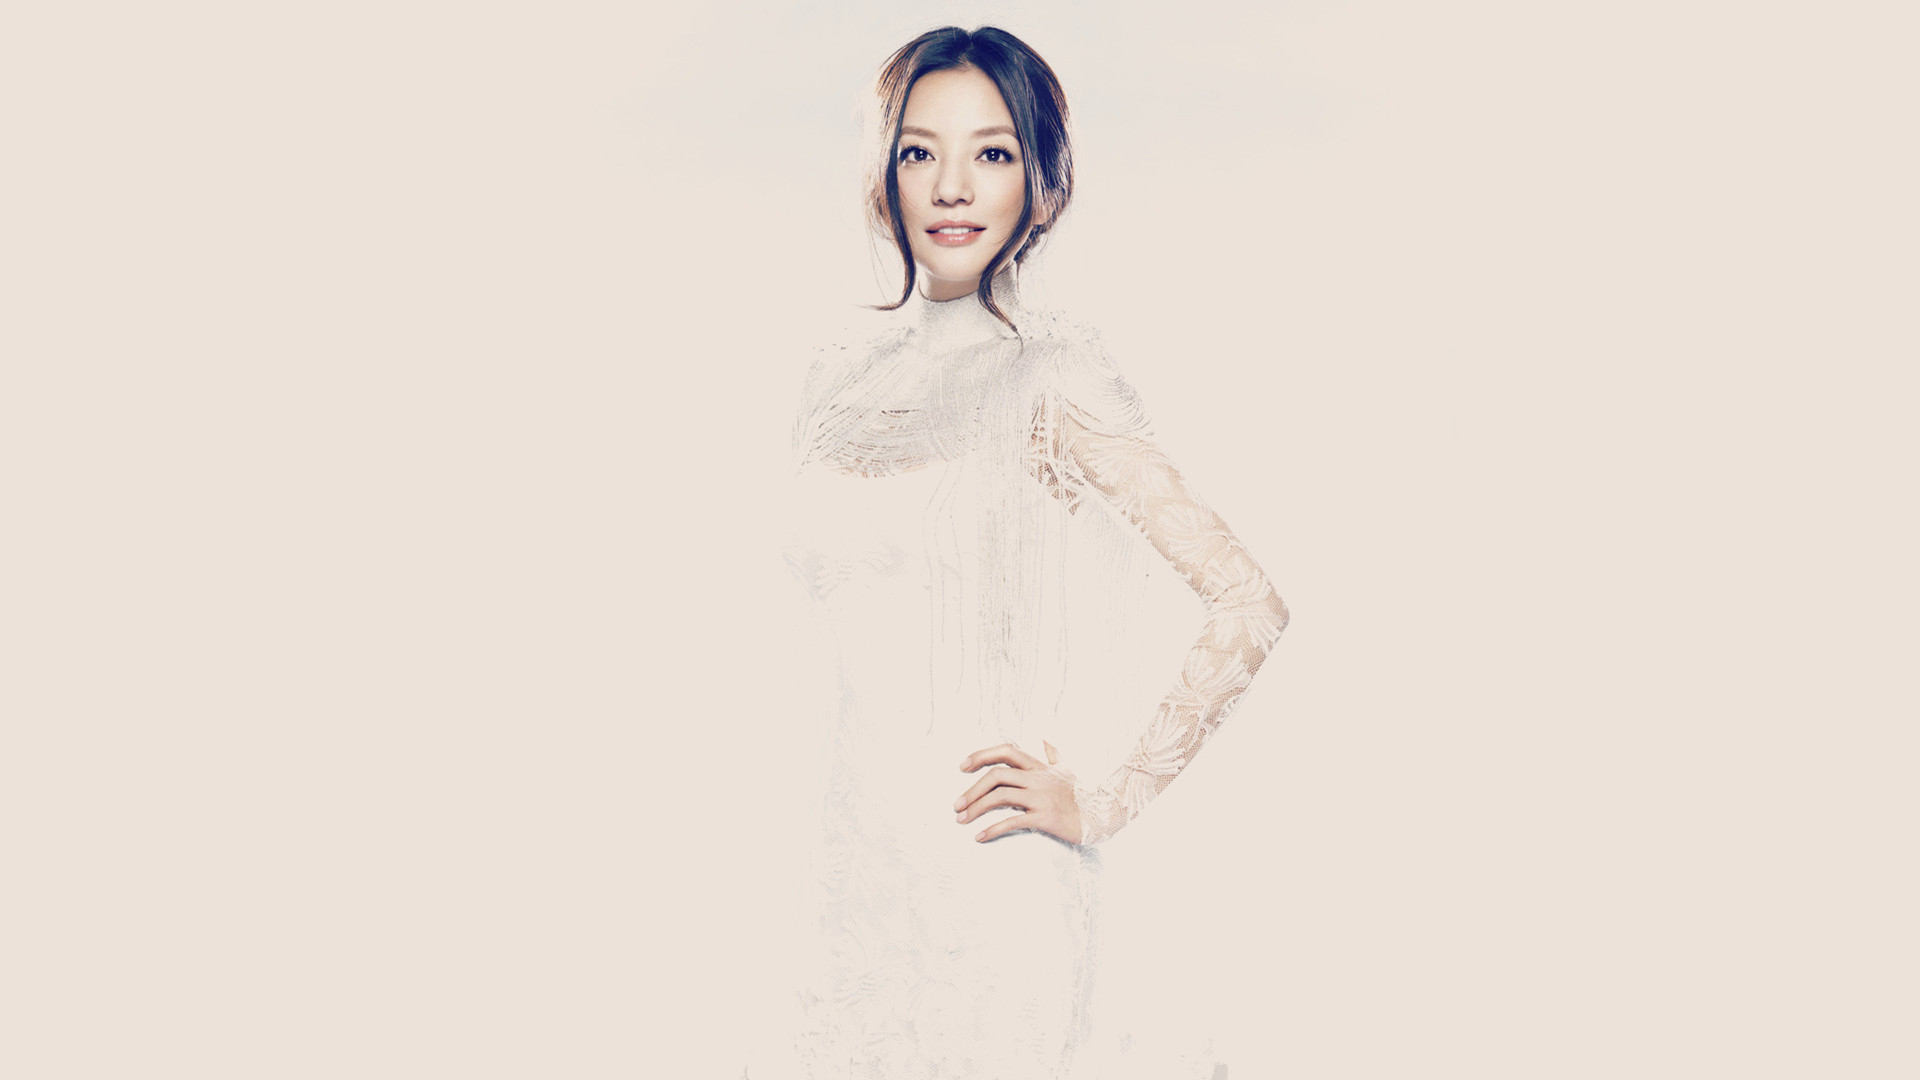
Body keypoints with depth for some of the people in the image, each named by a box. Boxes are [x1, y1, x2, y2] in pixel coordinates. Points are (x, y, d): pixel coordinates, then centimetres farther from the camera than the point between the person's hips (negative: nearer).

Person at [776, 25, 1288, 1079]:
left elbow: (1250, 607, -12)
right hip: (849, 865, 6)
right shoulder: (840, 383, 8)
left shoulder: (1052, 378, -9)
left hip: (987, 867, -5)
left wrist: (1101, 802, -9)